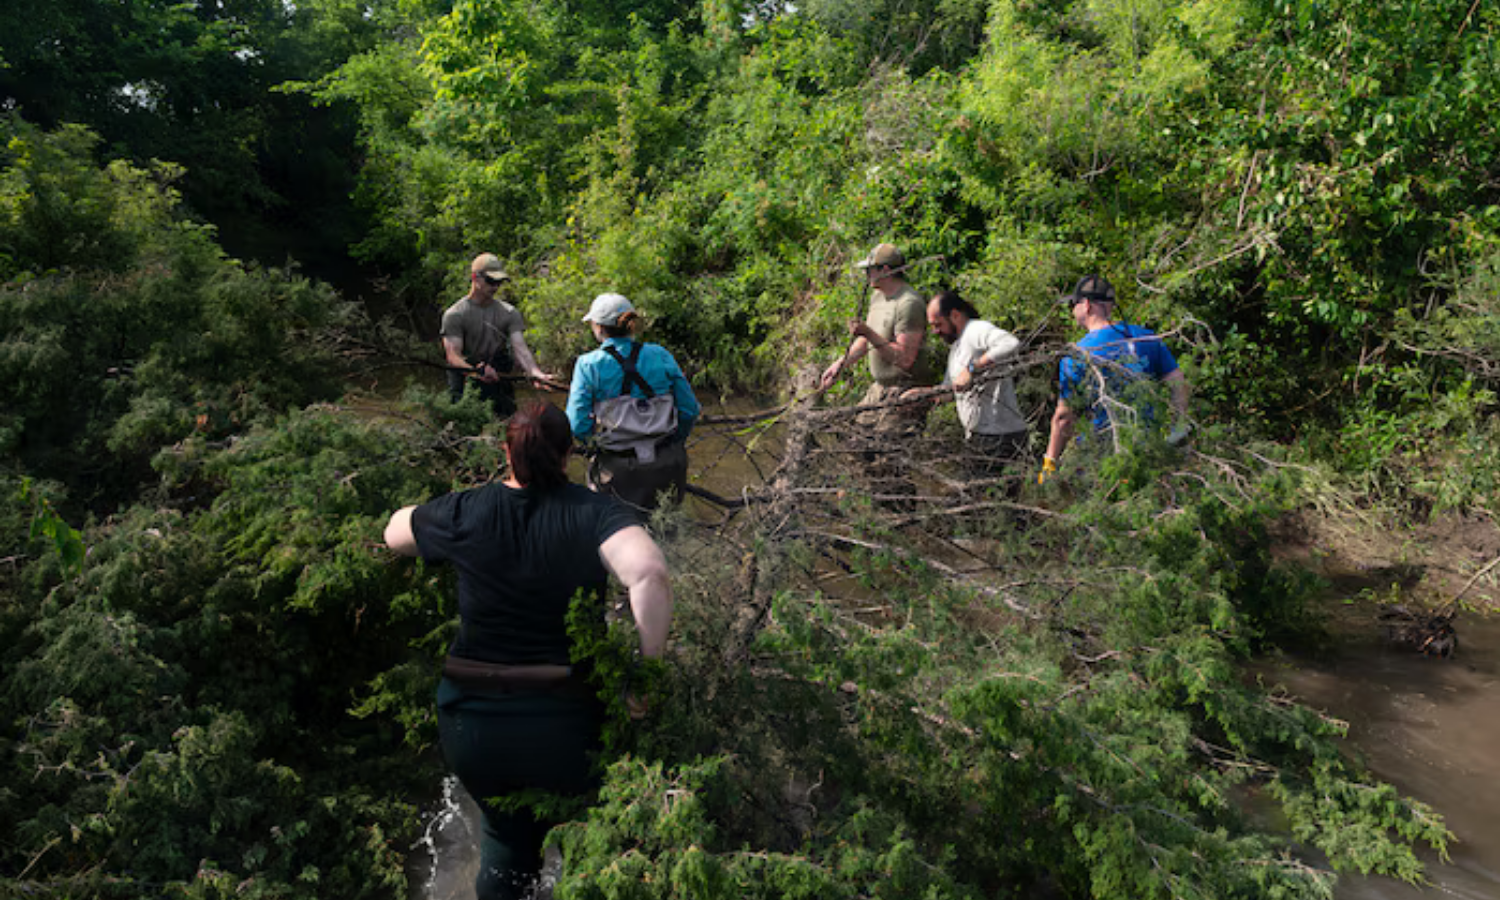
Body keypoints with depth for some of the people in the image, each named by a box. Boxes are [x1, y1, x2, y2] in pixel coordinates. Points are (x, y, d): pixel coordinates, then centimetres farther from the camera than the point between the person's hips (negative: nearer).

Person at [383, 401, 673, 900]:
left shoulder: (464, 513, -6)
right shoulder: (592, 512, -13)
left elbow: (394, 533, 15)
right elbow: (649, 574, -31)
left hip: (471, 723, 2)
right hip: (565, 724, -2)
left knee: (507, 833, 29)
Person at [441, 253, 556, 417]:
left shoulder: (510, 313, 4)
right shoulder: (454, 315, -5)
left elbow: (520, 347, -10)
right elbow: (453, 356, -16)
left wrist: (535, 372, -32)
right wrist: (476, 371, -38)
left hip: (498, 377, 3)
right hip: (465, 381, -3)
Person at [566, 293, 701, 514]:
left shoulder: (588, 365, -6)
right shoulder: (660, 355, 1)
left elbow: (578, 427, -10)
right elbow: (689, 410, 3)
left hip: (618, 471, -2)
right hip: (668, 468, 3)